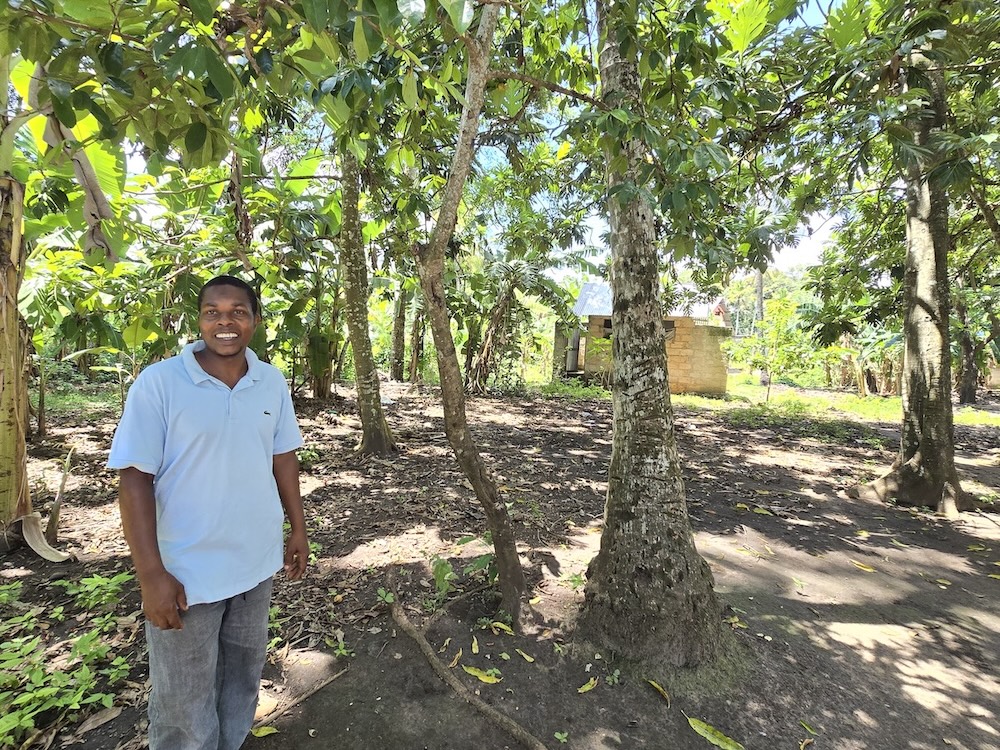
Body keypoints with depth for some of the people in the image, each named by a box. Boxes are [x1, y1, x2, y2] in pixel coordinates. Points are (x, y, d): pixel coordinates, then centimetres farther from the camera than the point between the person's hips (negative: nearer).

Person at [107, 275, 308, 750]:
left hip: (256, 562, 4)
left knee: (243, 676, 25)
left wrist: (298, 529, 7)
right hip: (186, 571, -4)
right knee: (184, 700, 17)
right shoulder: (158, 382, -15)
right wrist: (151, 574, -16)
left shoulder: (273, 383, -3)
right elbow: (135, 479, -14)